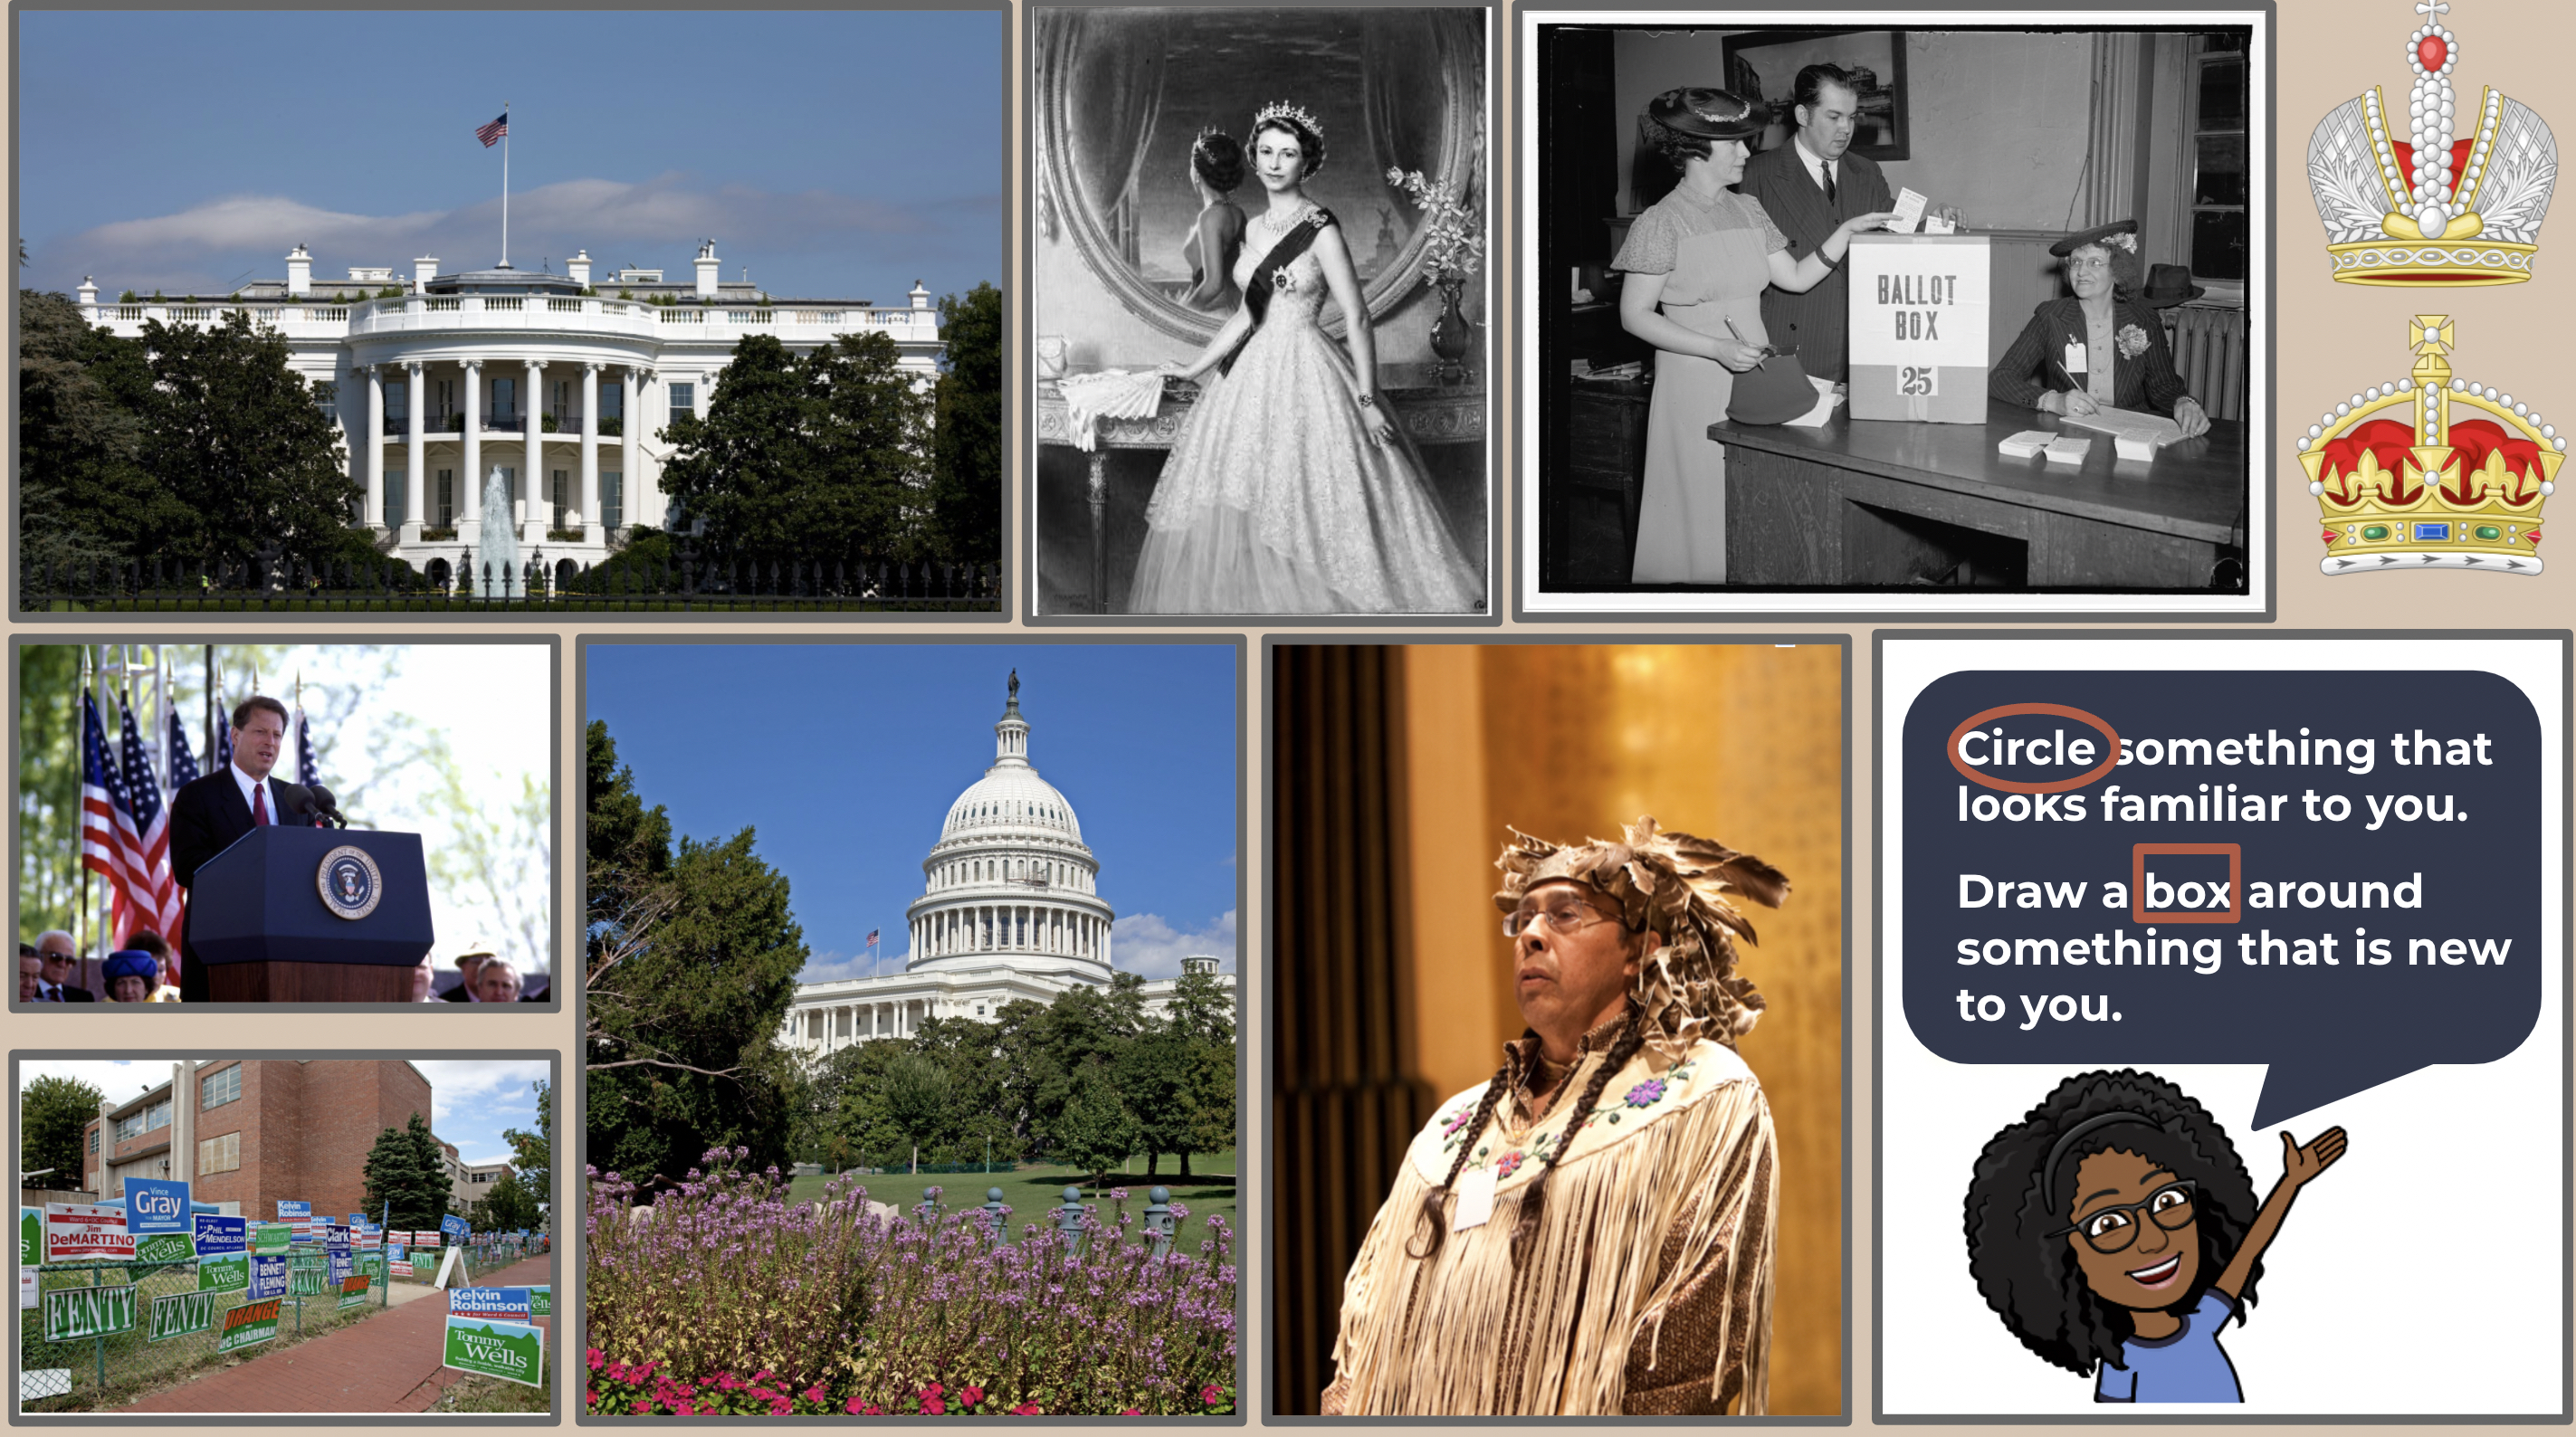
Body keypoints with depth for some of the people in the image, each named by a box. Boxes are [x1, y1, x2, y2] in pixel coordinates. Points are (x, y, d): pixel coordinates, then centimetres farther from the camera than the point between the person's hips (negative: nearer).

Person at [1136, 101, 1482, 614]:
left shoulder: (1320, 230, -10)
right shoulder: (1255, 229, 10)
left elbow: (1357, 319, -11)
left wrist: (1367, 399, -16)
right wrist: (1194, 368, 20)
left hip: (1307, 377, -7)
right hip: (1255, 374, 7)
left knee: (1309, 507, -5)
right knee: (1238, 511, 6)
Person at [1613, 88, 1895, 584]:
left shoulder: (1746, 210, 10)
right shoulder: (1660, 223, -10)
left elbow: (1796, 278, 12)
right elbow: (1635, 315, -10)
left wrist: (1847, 231, -1)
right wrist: (1718, 349, -18)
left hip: (1754, 373, 6)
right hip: (1695, 382, -6)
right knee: (1704, 506, -4)